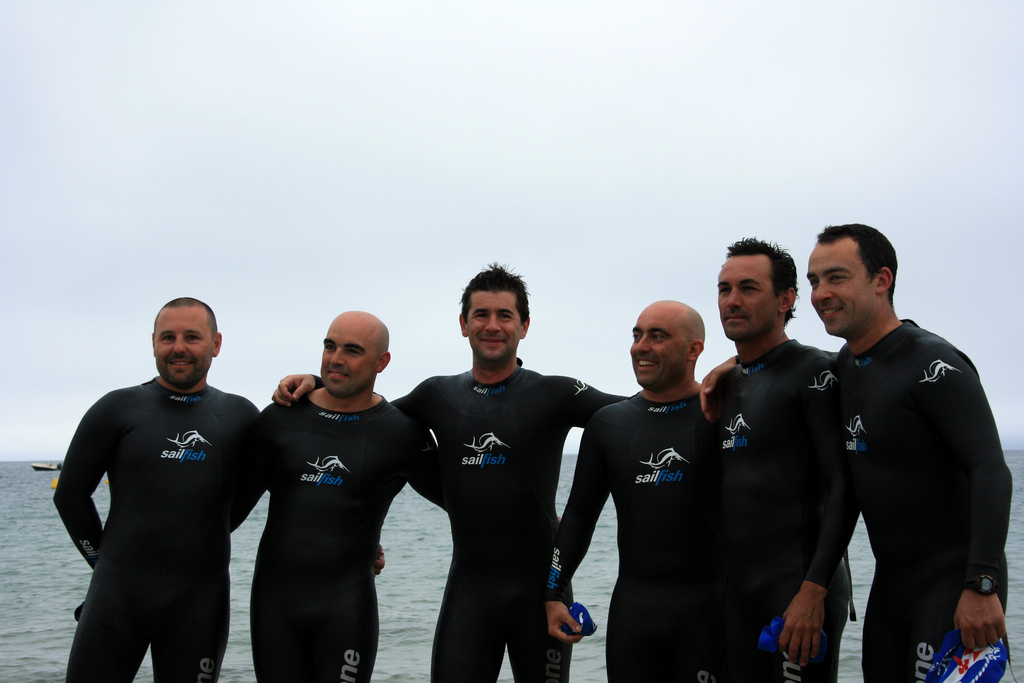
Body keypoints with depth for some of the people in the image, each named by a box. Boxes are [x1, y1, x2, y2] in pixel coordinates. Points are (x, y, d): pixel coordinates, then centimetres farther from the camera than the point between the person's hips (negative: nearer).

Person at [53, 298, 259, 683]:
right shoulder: (118, 409, 1)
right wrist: (106, 561, 9)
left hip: (200, 602, 1)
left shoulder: (239, 416, 6)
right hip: (117, 594, -1)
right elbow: (70, 495, 7)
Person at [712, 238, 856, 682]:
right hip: (735, 589, 7)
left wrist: (814, 590, -21)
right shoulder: (727, 383, 15)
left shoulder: (814, 373, -8)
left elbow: (844, 489, -16)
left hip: (799, 587, -7)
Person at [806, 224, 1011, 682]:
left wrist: (981, 586, -30)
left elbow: (991, 472, -23)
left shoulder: (934, 365, -17)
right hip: (890, 580, 8)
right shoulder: (845, 366, 8)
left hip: (954, 581, -8)